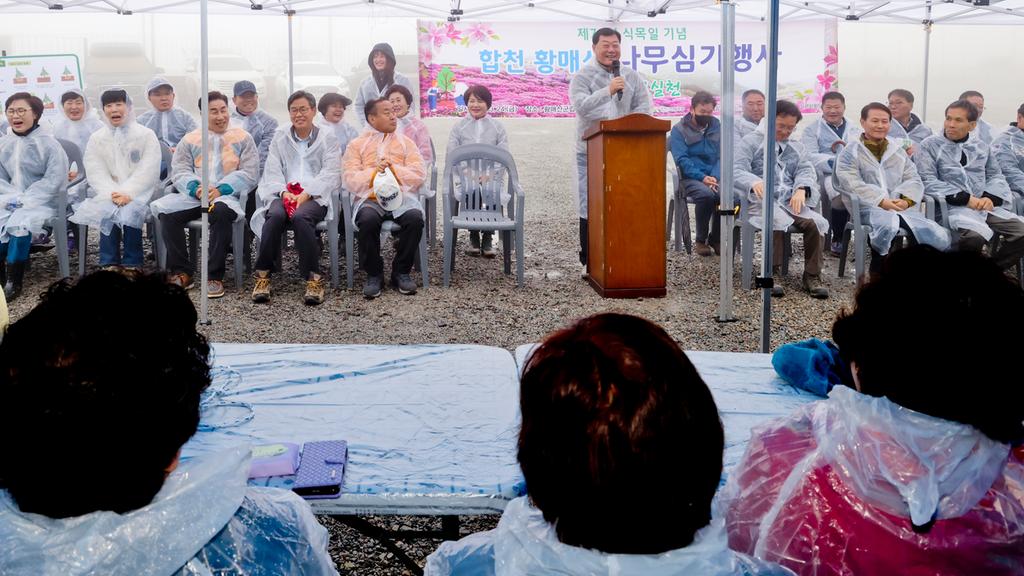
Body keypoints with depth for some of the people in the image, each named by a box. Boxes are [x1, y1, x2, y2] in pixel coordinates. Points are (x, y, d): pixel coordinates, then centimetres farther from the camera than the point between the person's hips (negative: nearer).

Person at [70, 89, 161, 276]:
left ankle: (132, 265, -22)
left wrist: (128, 194, -18)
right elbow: (96, 172, 2)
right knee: (106, 211, -28)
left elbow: (148, 170, -6)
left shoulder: (146, 135, 4)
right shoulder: (97, 138, 13)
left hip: (138, 193, -2)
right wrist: (113, 194, -16)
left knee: (131, 211, -31)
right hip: (108, 193, 2)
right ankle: (110, 264, -21)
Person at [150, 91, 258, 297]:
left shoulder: (243, 138, 12)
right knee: (166, 211, -26)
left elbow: (249, 173, 0)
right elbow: (180, 170, 8)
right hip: (193, 194, 3)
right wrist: (195, 188, -15)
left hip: (228, 195, -3)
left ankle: (214, 276, -29)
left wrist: (221, 189, -15)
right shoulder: (190, 139, 19)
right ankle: (181, 272, -15)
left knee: (222, 211, -38)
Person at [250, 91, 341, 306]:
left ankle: (313, 278, -31)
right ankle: (263, 275, -26)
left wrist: (306, 194, -15)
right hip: (284, 195, 2)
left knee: (300, 216, -36)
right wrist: (284, 192, -11)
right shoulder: (279, 138, 21)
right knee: (275, 215, -33)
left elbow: (331, 174, 1)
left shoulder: (327, 138, 13)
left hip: (315, 197, -2)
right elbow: (272, 172, 11)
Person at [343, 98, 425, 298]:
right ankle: (373, 274, -14)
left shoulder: (405, 143, 21)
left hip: (401, 195, 1)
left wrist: (393, 169, -7)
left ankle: (401, 271, -11)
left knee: (415, 218, -32)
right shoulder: (357, 145, 16)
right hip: (370, 198, -1)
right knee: (367, 220, -35)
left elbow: (419, 175, 6)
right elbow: (350, 180, 2)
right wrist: (374, 172, -11)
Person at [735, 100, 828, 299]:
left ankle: (812, 276, -16)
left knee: (816, 223, -25)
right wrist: (754, 182, -28)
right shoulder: (751, 142, 11)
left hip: (791, 200, 4)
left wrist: (801, 189, -15)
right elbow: (737, 171, -4)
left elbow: (806, 170, 10)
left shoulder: (796, 148, 27)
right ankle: (772, 273, -25)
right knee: (777, 221, -37)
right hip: (762, 200, -4)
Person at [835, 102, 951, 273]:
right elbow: (852, 184, -6)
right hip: (869, 208, -4)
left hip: (903, 207, 5)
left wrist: (906, 199, -6)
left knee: (940, 237, -20)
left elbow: (914, 180, 17)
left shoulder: (898, 151, 25)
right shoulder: (850, 152, 9)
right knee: (888, 225, -41)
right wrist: (881, 201, -16)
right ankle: (879, 271, -19)